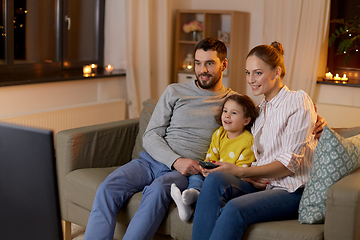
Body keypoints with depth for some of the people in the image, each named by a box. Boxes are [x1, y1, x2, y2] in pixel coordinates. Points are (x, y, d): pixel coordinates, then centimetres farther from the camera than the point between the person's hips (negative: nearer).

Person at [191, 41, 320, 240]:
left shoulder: (298, 101, -2)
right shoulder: (260, 110, 21)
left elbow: (291, 162, -10)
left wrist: (240, 171, -16)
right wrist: (248, 176, -5)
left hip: (291, 190, -6)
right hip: (261, 184, 6)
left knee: (235, 208, -34)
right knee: (215, 179, -26)